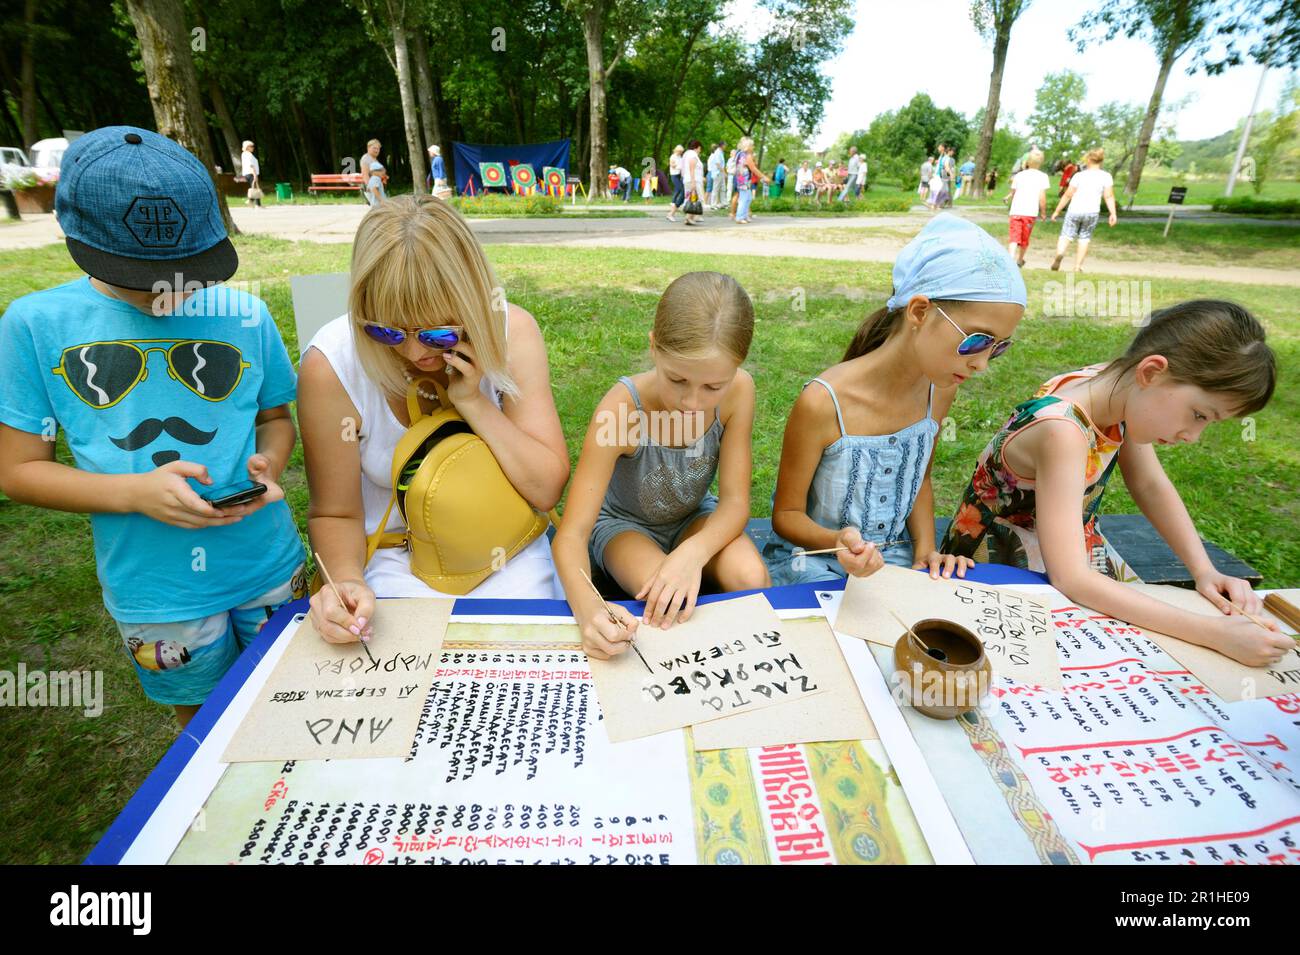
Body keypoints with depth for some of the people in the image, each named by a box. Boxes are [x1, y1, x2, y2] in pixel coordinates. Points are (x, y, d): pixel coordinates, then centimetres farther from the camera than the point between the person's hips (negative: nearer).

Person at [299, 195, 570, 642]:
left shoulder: (511, 331, -17)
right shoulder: (331, 365, -20)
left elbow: (546, 489, -16)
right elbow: (335, 513, -7)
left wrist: (472, 402, -25)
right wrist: (347, 581, -26)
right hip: (395, 557, 0)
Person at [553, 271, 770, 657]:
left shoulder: (738, 390, -25)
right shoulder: (622, 406, -34)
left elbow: (734, 501, -19)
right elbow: (571, 534, -33)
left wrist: (693, 552, -41)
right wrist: (587, 608, -54)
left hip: (695, 519, 3)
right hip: (623, 523, -2)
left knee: (750, 575, -28)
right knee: (671, 602, -32)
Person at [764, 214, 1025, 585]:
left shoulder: (940, 390, -5)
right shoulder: (824, 402, -25)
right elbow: (786, 515, -13)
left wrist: (925, 548, -2)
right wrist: (839, 540, -32)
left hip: (893, 556, 6)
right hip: (814, 558, -5)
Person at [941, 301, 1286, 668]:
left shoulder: (1123, 386, -11)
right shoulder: (1062, 430, -35)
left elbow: (1150, 484, 6)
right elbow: (1070, 579, -37)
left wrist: (1204, 571, -5)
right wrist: (1214, 633, -35)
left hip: (1070, 551, 8)